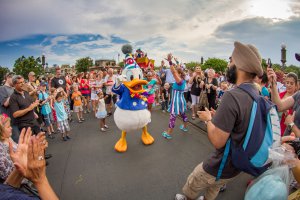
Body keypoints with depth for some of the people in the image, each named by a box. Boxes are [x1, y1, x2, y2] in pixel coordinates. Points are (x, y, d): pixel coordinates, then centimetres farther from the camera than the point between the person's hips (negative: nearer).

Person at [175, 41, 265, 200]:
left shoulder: (232, 95, -32)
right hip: (238, 164, 8)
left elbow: (217, 141, -30)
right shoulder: (256, 95, -4)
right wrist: (218, 117, 2)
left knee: (191, 186, 21)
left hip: (221, 167, -7)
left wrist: (208, 119, -14)